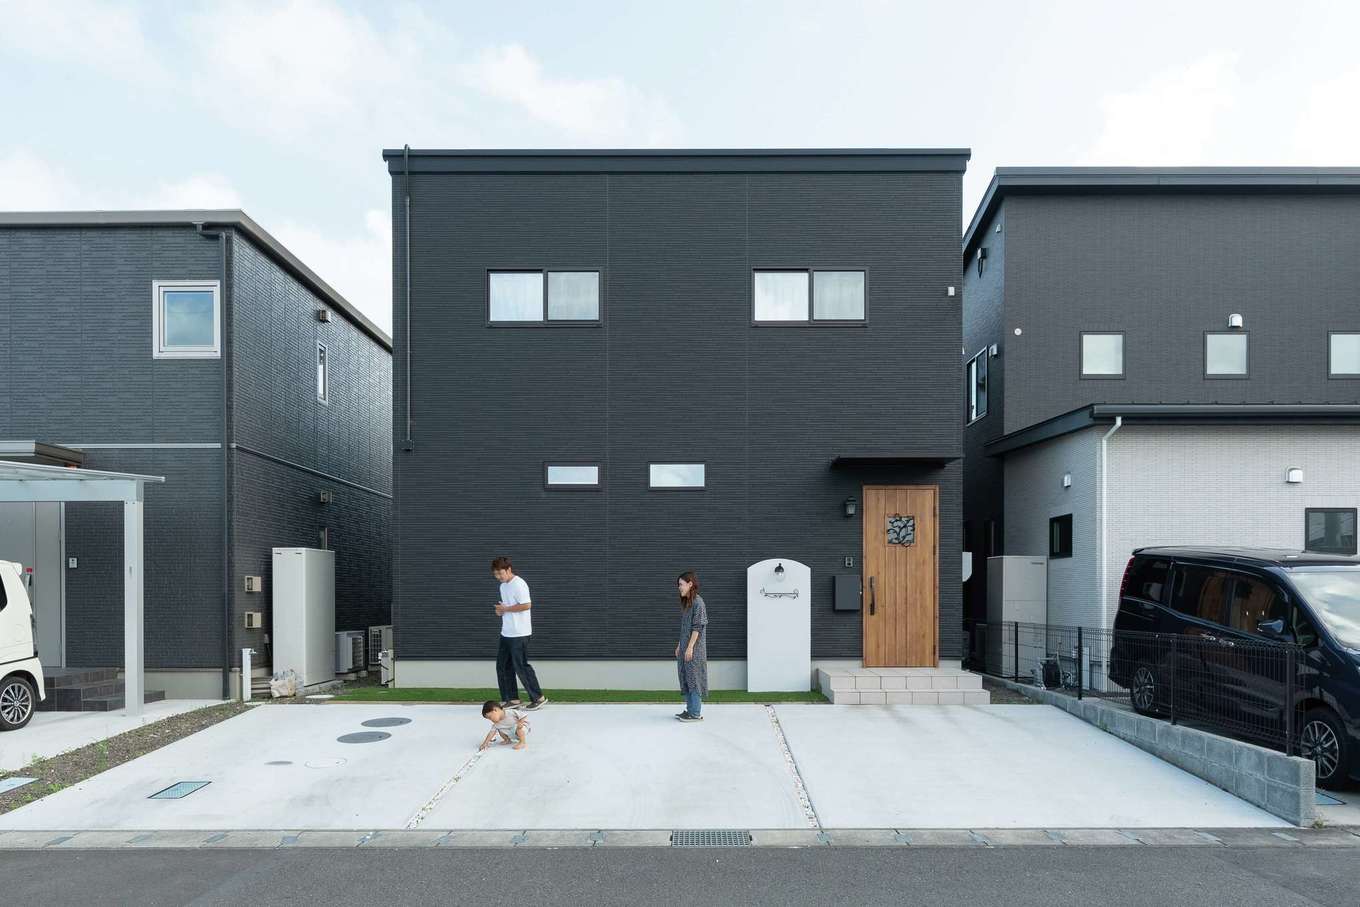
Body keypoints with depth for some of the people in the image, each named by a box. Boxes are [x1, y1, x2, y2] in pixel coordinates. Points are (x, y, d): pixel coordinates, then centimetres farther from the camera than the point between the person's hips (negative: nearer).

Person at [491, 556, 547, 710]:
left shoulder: (519, 584, -16)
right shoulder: (503, 586, 15)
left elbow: (526, 605, -23)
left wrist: (506, 609, -17)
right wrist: (500, 609, 3)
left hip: (519, 634, -10)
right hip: (506, 633, 10)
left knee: (521, 666, -5)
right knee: (503, 665, 10)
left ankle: (538, 697, 6)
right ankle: (512, 698, 19)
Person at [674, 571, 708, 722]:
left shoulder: (698, 602, -13)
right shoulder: (685, 602, 13)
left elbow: (697, 627, -17)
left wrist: (690, 647, -19)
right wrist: (680, 646, 16)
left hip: (694, 647, -9)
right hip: (685, 646, 9)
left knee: (694, 678, -4)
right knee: (685, 678, 12)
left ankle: (696, 713, 1)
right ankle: (689, 710, 20)